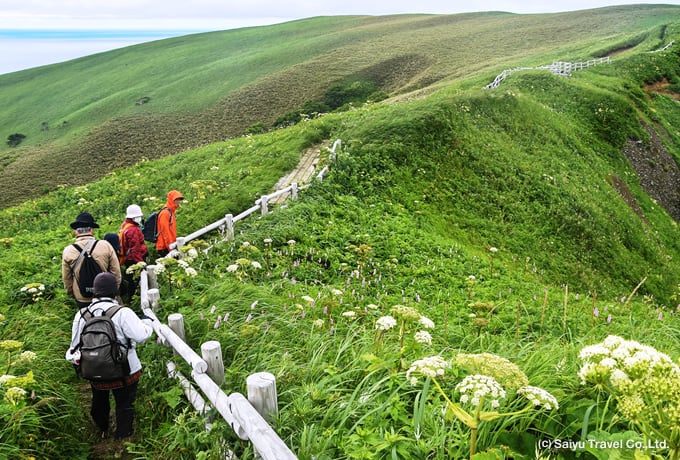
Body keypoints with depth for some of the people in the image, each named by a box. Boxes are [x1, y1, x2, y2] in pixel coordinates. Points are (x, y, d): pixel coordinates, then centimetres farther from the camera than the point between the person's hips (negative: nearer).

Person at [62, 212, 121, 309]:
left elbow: (66, 279, -2)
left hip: (81, 299, 0)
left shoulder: (68, 251, -12)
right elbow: (116, 273, -7)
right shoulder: (106, 246, -15)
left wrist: (71, 293, 16)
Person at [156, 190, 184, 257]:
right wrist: (170, 246, -18)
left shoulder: (171, 212, 15)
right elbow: (165, 231, -18)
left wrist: (174, 242, 20)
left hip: (170, 246, 9)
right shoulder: (165, 213, -15)